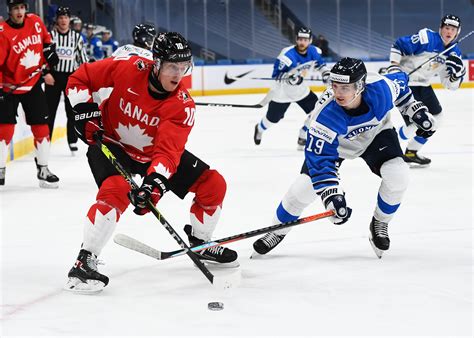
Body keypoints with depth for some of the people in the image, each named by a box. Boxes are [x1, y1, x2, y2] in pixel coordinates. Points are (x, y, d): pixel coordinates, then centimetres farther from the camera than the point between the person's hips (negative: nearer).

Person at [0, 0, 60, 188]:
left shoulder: (35, 22, -4)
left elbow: (45, 37, 20)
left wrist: (50, 49, 8)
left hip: (33, 84, 5)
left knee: (41, 126, 5)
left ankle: (43, 169, 15)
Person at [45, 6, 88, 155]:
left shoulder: (76, 37, 5)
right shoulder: (50, 35, -2)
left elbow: (82, 57, 10)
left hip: (71, 76, 2)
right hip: (53, 76, -2)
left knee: (72, 110, 4)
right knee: (50, 110, 0)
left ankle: (72, 141, 13)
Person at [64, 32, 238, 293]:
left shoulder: (183, 106, -24)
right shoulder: (128, 68, -26)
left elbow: (168, 150, -35)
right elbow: (80, 78, -13)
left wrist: (155, 182, -51)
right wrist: (85, 111, -22)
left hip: (155, 152, 4)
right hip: (111, 143, -4)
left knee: (213, 184, -1)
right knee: (116, 192, -34)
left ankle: (200, 244, 23)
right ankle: (84, 262, -26)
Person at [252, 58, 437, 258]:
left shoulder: (381, 88, -35)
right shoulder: (325, 114, -41)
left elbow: (399, 77, -9)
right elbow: (319, 158, -37)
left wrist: (416, 110, -4)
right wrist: (332, 193, -46)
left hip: (375, 134, 2)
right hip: (333, 142, -1)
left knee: (397, 176, -22)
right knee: (304, 188, -10)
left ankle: (379, 224, 6)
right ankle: (278, 231, 18)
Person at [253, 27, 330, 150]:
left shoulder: (313, 52, -13)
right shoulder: (287, 55, -32)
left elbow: (320, 64, 8)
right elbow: (276, 75, -27)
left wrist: (326, 74, -7)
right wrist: (290, 78, -41)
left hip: (300, 89, 5)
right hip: (282, 92, -5)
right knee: (273, 118, 12)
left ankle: (303, 140, 11)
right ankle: (259, 129, 48)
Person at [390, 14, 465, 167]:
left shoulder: (454, 52, 4)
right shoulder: (427, 38, -20)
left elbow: (450, 84, 4)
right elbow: (398, 46, -18)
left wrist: (458, 71, -16)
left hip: (422, 85, 9)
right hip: (404, 82, -9)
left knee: (436, 116, 15)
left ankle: (411, 153, 25)